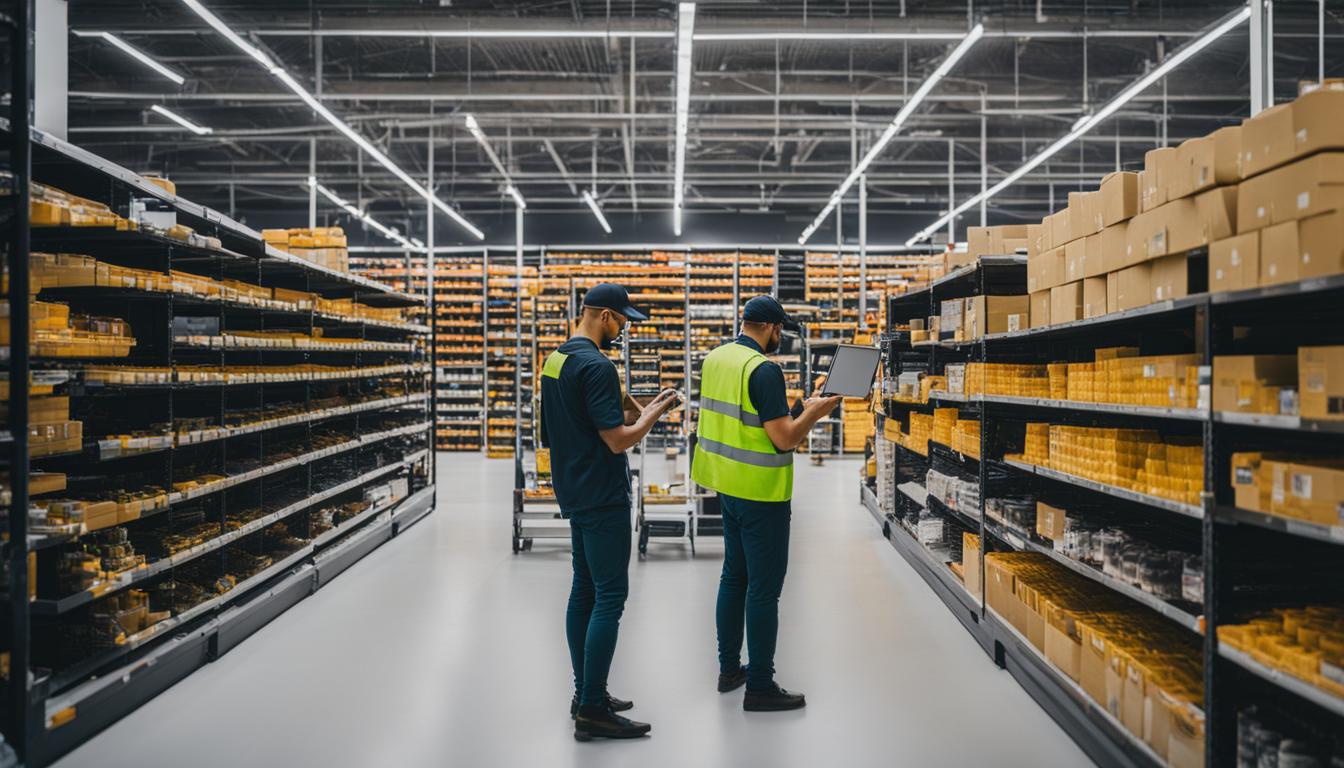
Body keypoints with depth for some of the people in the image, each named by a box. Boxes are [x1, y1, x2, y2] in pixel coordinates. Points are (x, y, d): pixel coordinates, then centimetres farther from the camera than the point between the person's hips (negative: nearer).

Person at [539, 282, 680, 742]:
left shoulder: (555, 359, 12)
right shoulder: (597, 366, -19)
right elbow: (619, 440, -21)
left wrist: (628, 414, 16)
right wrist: (654, 412, -6)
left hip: (575, 494, 10)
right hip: (602, 498, -10)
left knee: (584, 592, 14)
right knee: (610, 597, -5)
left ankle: (585, 694, 23)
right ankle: (592, 711, -1)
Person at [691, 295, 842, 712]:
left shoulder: (714, 359, 6)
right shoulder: (764, 369, -20)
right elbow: (785, 439, -22)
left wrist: (795, 411, 17)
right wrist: (813, 412, -5)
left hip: (727, 485, 9)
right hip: (761, 493, -9)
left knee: (734, 576, 19)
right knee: (764, 588, 0)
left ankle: (729, 668, 29)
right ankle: (759, 687, 9)